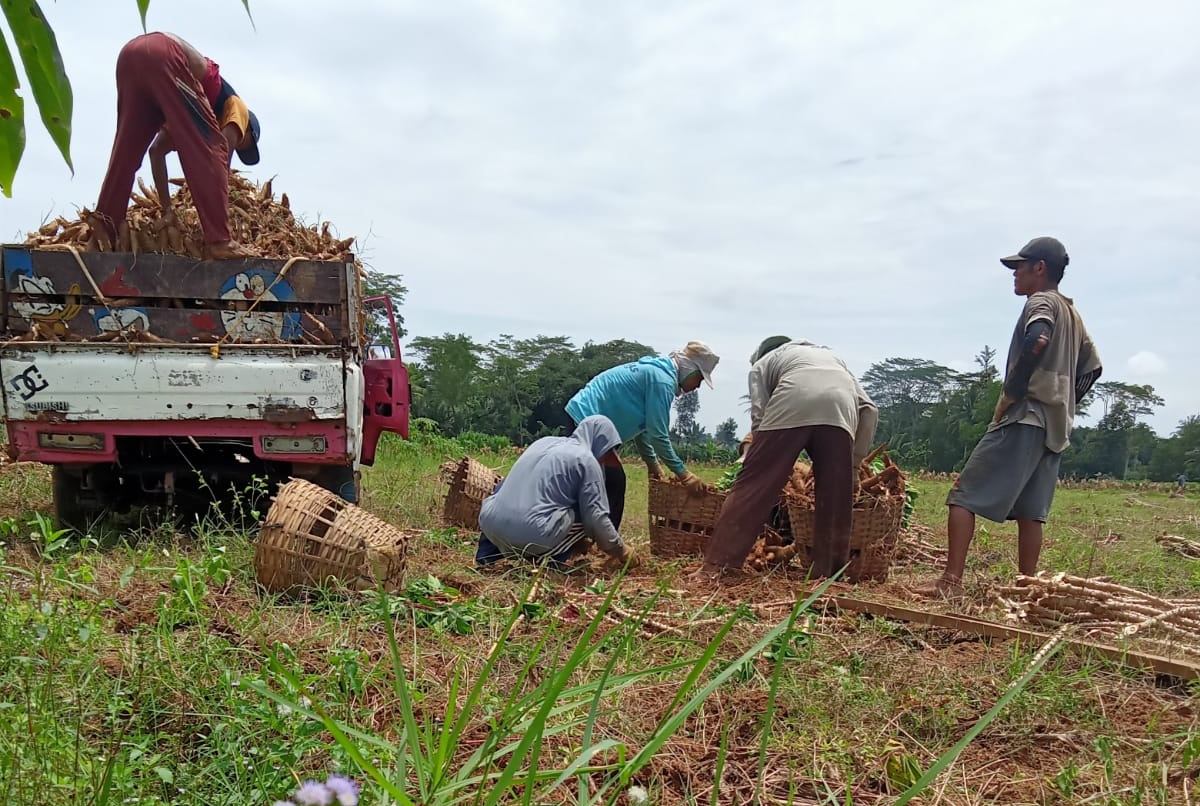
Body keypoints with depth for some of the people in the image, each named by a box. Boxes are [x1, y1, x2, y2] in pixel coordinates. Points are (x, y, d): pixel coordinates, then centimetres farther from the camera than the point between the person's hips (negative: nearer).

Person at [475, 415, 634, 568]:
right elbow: (596, 518, 0)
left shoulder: (545, 441, 22)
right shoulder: (587, 460, 3)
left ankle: (489, 551, 22)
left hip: (489, 524, 6)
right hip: (533, 536, -5)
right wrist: (621, 551, 19)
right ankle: (552, 558, 2)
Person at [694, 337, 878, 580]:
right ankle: (829, 572, 15)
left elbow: (759, 417, 14)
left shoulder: (762, 363, 33)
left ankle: (715, 565, 0)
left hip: (791, 405, -3)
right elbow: (869, 409, 29)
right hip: (841, 407, 3)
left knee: (753, 485, 1)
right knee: (835, 498, 12)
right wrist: (856, 463, 29)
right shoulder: (830, 354, 43)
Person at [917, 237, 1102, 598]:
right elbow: (1091, 369, 27)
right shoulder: (1072, 314, 23)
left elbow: (1037, 340, -27)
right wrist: (1062, 406, 22)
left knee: (964, 495, -11)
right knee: (1030, 511, 9)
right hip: (1055, 427, 10)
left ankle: (951, 581, -18)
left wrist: (1010, 393, -20)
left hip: (1025, 418, -9)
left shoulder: (1041, 302, -5)